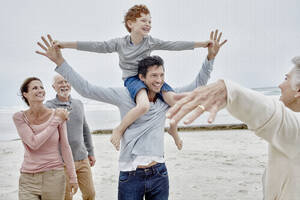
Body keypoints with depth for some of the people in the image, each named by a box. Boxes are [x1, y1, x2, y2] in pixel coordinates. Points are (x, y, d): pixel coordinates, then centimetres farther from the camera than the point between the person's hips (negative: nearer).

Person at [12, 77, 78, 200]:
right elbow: (34, 143, -15)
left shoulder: (57, 115, -5)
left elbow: (65, 147, 1)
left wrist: (72, 177, 3)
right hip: (28, 178, 0)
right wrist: (56, 121, -15)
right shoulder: (19, 117, -5)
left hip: (54, 176, 0)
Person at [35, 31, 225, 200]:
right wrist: (60, 61, -12)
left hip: (159, 175, 4)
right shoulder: (125, 96, -5)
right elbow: (87, 89, -7)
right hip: (130, 177, -3)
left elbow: (198, 85, 13)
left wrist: (210, 58, 3)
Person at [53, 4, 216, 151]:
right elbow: (96, 46, -8)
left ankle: (173, 130, 17)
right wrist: (64, 44, -15)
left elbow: (174, 45, 2)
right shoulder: (120, 43, -2)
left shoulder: (151, 42, 5)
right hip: (132, 78, -4)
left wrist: (202, 44, -2)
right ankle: (119, 129, -13)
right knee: (144, 105, -37)